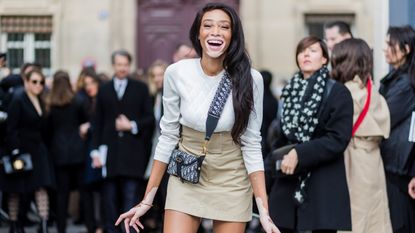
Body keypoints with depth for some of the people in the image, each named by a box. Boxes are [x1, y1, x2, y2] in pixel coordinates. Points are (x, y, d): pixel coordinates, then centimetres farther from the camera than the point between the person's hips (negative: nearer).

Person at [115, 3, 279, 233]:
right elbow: (168, 136, -2)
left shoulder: (250, 79, -13)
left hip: (232, 181, 0)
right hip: (186, 179, 0)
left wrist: (264, 211, -15)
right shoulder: (176, 73, -11)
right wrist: (147, 201, -3)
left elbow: (251, 145, -8)